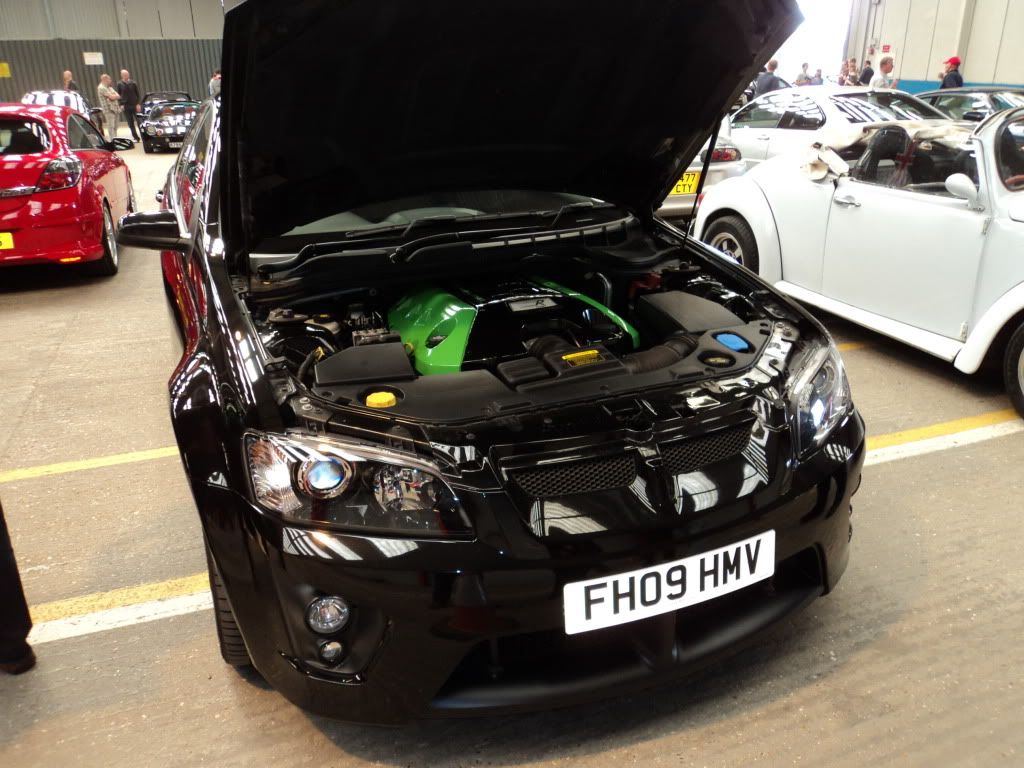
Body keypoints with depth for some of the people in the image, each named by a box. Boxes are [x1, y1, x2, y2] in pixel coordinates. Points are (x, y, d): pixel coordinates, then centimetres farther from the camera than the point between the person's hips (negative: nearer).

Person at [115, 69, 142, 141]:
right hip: (126, 106, 1)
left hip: (135, 105, 0)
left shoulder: (133, 83, 1)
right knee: (131, 123, 1)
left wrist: (138, 104, -8)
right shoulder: (119, 84, 2)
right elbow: (118, 95, 5)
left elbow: (138, 94, 2)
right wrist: (121, 105, -6)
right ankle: (136, 137, 8)